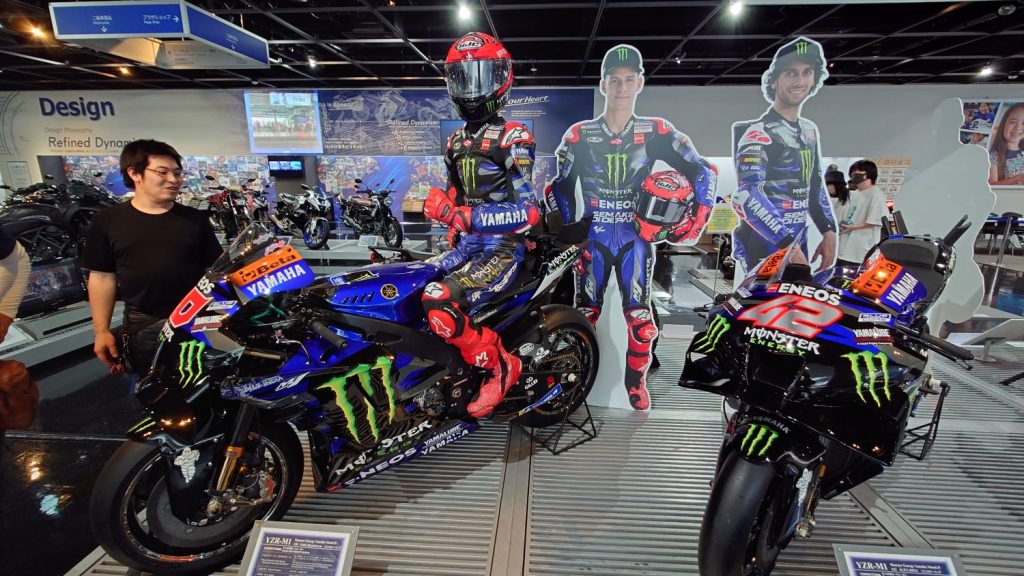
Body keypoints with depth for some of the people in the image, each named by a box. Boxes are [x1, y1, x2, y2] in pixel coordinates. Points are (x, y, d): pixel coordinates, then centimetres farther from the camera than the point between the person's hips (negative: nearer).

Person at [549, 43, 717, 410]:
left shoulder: (657, 132, 1)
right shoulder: (579, 135, 1)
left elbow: (704, 171, 5)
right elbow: (560, 185, 7)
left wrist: (696, 218, -5)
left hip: (636, 235, 0)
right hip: (592, 236, 0)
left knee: (640, 314, -2)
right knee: (586, 311, 4)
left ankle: (636, 380, 18)